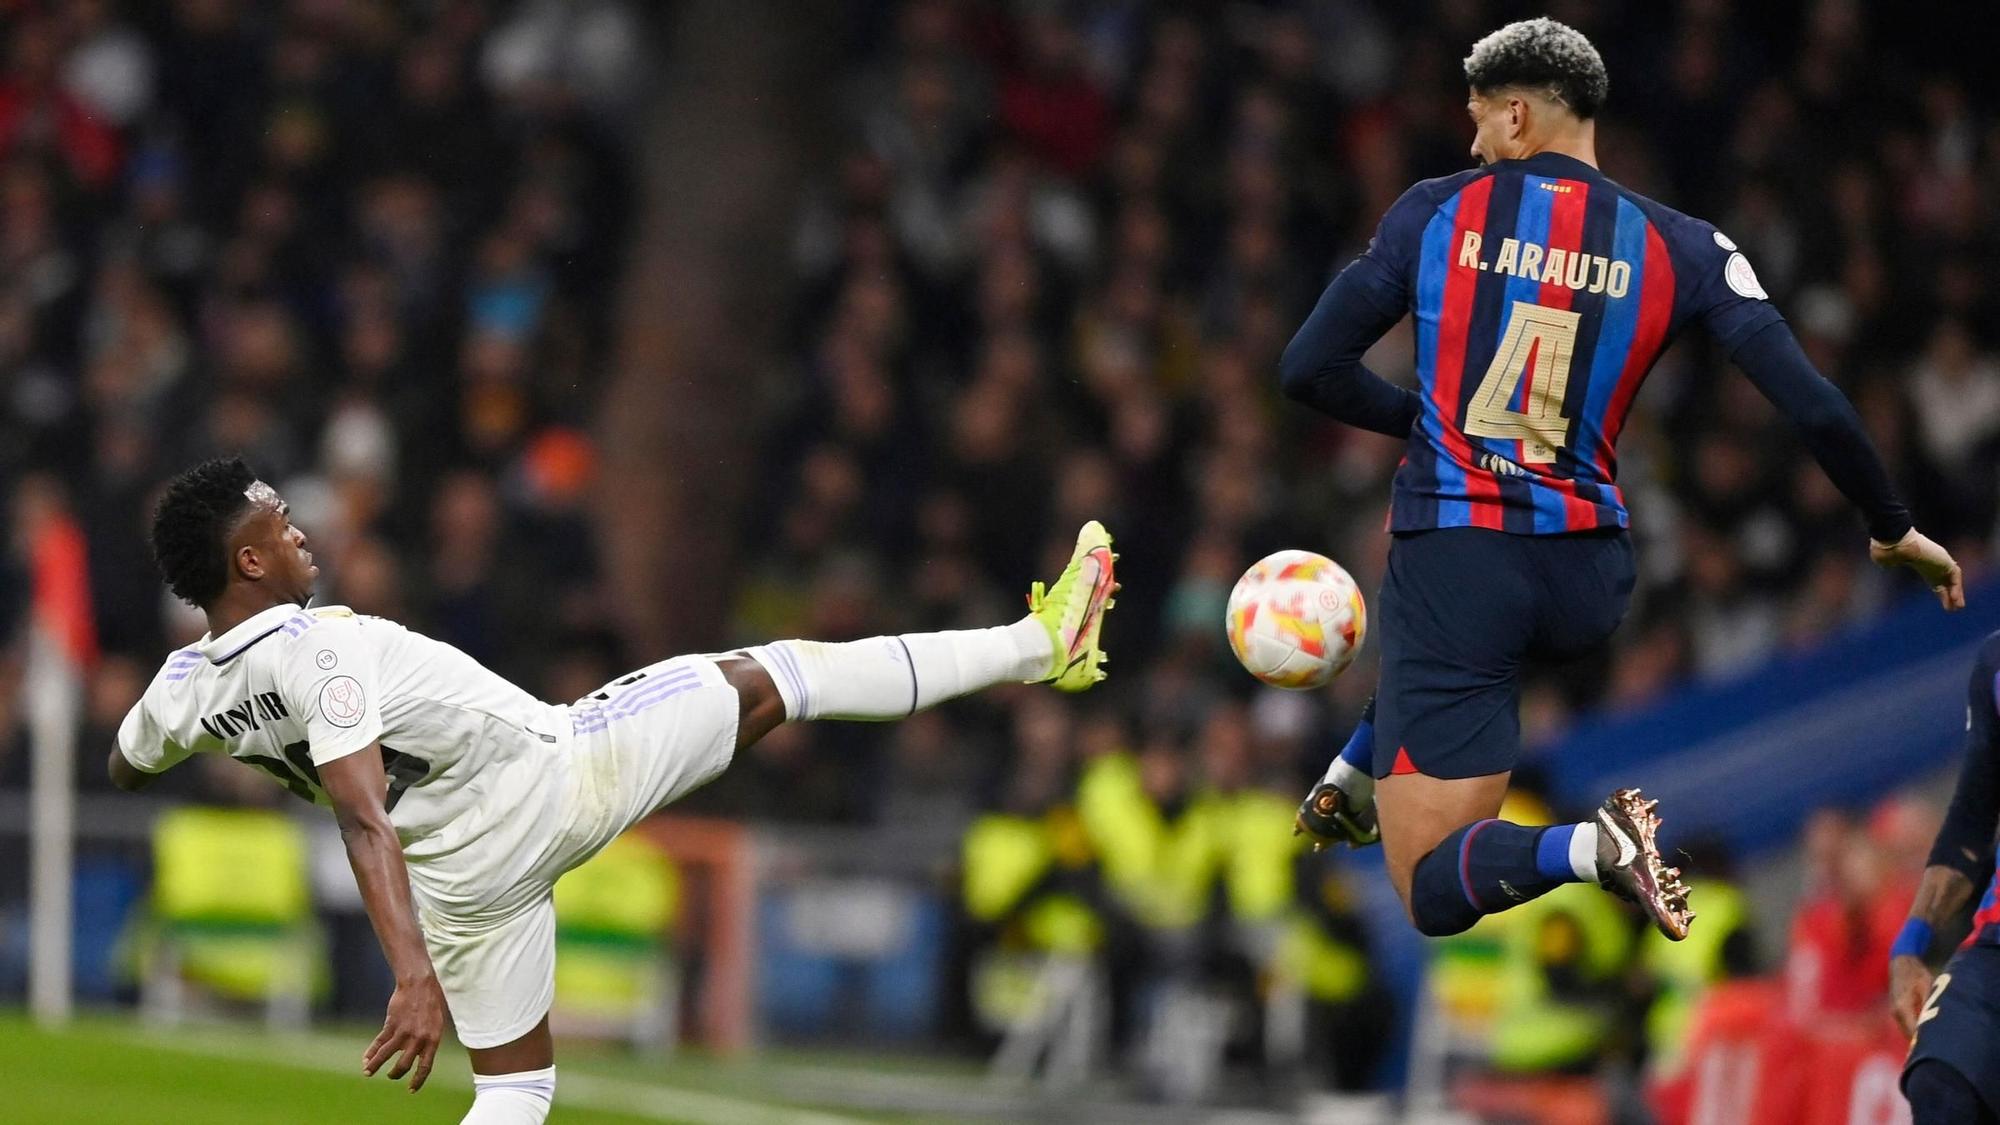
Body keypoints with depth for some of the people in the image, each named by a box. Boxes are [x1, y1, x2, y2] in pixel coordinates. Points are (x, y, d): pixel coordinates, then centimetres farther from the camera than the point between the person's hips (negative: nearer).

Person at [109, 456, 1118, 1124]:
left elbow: (125, 768, 21)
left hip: (466, 880, 7)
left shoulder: (185, 690, -2)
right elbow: (364, 822, -34)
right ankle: (1035, 644, 11)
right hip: (553, 771, -7)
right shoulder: (313, 648, -25)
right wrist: (415, 977, -41)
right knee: (762, 679, 4)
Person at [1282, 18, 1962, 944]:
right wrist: (1893, 529, 13)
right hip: (1585, 581, 4)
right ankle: (1354, 779, 40)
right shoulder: (1681, 248, 1)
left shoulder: (1436, 213, -1)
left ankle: (1583, 849, -28)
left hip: (1451, 558, -4)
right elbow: (1816, 409, -3)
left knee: (1434, 892, -1)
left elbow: (1308, 370, -1)